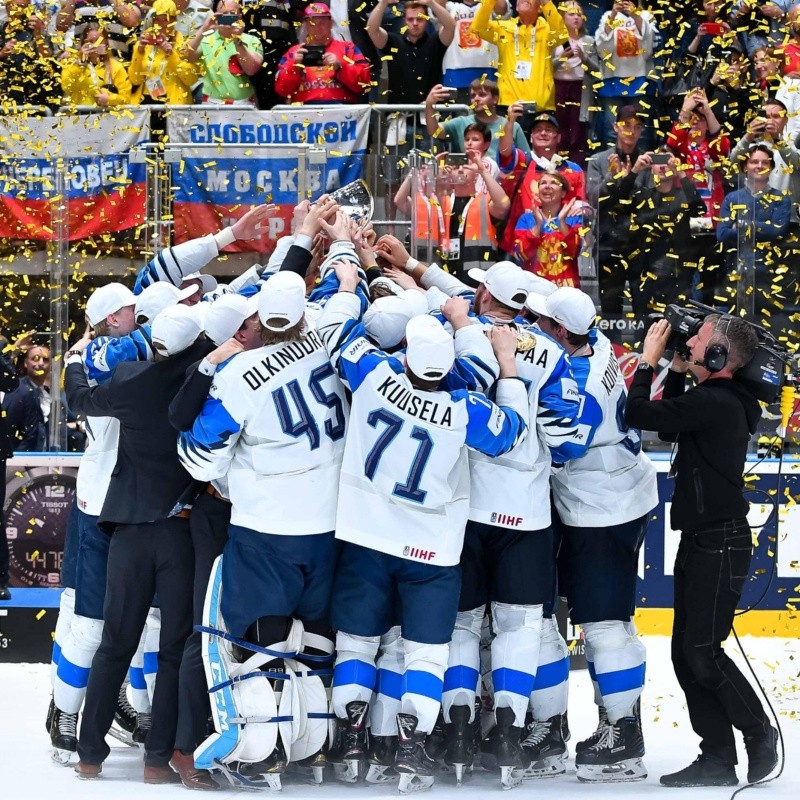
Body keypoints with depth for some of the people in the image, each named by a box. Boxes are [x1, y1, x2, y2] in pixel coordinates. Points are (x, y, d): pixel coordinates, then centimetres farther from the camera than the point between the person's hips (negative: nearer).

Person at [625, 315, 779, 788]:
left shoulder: (714, 403, -20)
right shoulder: (719, 401, 12)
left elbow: (638, 414, -21)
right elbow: (668, 428, 27)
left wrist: (650, 359, -7)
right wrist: (677, 371, 17)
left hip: (721, 545, -10)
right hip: (700, 543, 10)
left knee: (702, 651, -6)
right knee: (686, 652, 8)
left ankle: (759, 733, 10)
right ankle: (718, 758, 11)